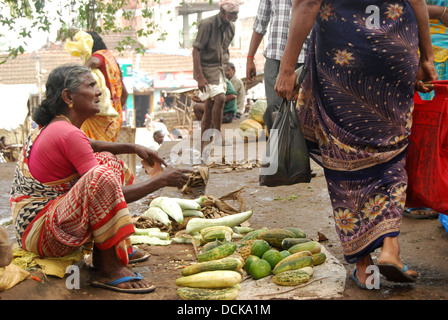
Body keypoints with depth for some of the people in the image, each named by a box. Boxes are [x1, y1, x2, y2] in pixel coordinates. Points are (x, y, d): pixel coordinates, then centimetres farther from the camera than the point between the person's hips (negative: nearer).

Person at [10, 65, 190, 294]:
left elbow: (90, 146, 28)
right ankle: (109, 269, -22)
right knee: (101, 176, -33)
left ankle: (115, 247, 10)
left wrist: (134, 148, 14)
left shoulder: (53, 126, 8)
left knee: (108, 160, 15)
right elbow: (104, 189, -24)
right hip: (38, 233, -11)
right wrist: (162, 180, -14)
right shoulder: (68, 134, -22)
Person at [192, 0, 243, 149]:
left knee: (210, 108, 7)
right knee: (219, 98, -24)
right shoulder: (207, 24, -15)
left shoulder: (231, 27, 7)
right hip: (207, 67, -7)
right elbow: (196, 50, -17)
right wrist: (199, 76, -23)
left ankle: (202, 145, 12)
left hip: (220, 68, 7)